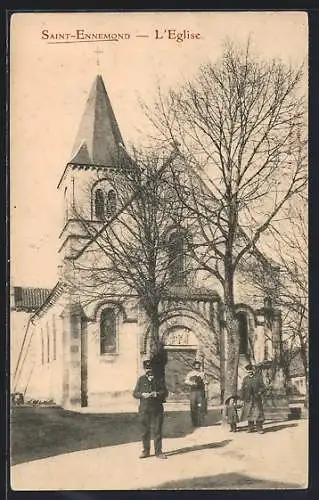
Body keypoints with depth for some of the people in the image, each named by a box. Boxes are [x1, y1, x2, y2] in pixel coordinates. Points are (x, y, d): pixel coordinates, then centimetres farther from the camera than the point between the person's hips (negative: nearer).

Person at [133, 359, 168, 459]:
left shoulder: (159, 379, 7)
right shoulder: (141, 380, 9)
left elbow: (165, 392, 3)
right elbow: (135, 393, 7)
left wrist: (156, 394, -14)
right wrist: (142, 395, -12)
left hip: (157, 409, -1)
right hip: (144, 409, 1)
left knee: (157, 431, 1)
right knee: (145, 431, 6)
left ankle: (158, 452, 9)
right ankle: (146, 451, 16)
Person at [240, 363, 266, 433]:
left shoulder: (258, 377, 2)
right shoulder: (245, 379, 10)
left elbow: (262, 387, 1)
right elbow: (242, 389, 13)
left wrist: (260, 392, -15)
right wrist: (242, 397, 5)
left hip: (257, 399, -3)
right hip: (248, 399, 3)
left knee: (258, 413, -6)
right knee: (249, 413, 5)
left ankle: (259, 427, 1)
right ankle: (251, 427, 15)